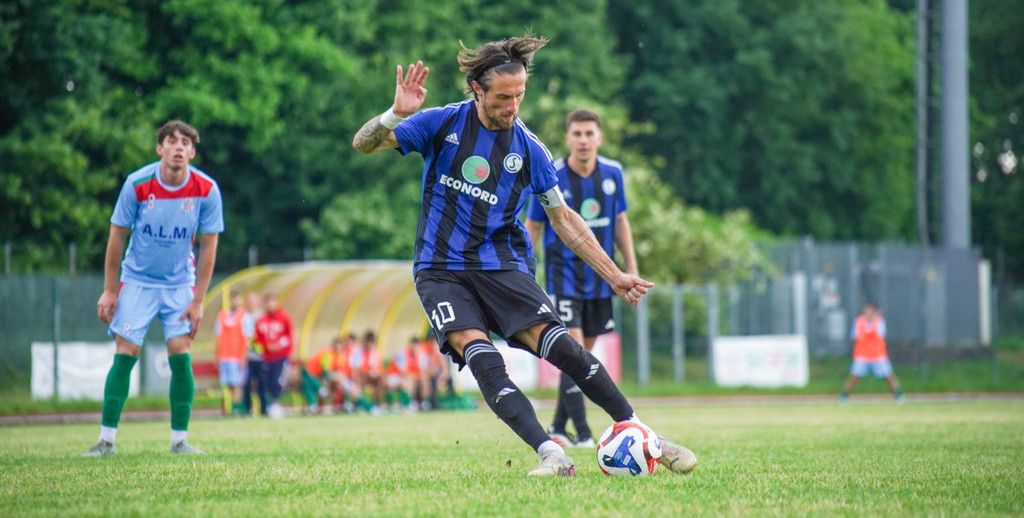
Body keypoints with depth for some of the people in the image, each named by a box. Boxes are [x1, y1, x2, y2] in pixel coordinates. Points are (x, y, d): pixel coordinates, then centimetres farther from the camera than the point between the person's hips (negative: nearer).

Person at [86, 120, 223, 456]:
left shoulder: (206, 190, -13)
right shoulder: (137, 185, -16)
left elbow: (208, 246, -5)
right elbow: (117, 237, -5)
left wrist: (198, 301, -7)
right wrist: (109, 291, -4)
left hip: (179, 283, 1)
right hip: (137, 280, -1)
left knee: (180, 357, -8)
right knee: (125, 356, -6)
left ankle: (179, 439, 1)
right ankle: (107, 439, -1)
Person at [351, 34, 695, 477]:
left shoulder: (528, 149, 2)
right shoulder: (443, 124, -3)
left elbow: (563, 218, 12)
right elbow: (363, 144, -5)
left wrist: (614, 276, 10)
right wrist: (397, 114, -25)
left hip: (501, 265, 1)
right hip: (441, 269, -1)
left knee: (560, 346, -18)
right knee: (480, 355, -26)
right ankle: (550, 453, -34)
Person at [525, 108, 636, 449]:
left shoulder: (613, 174, 0)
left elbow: (620, 220, 12)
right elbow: (532, 227, -3)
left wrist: (631, 268, 9)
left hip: (599, 277, 5)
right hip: (563, 271, -5)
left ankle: (558, 427, 23)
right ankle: (582, 433, -13)